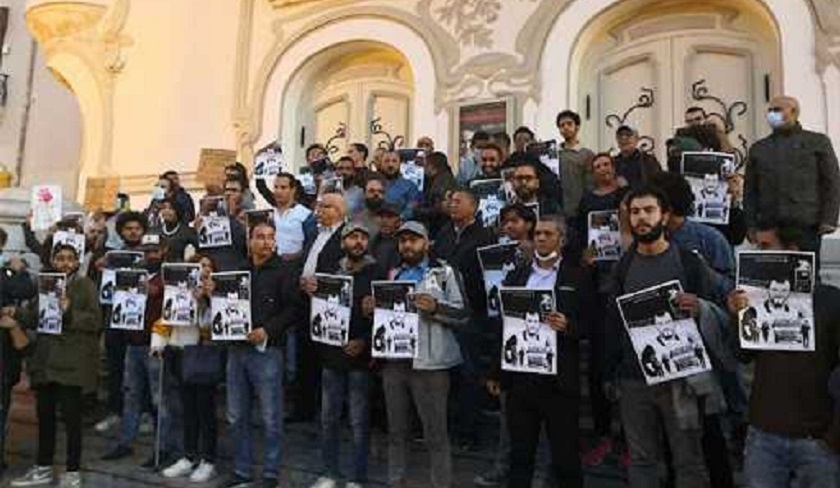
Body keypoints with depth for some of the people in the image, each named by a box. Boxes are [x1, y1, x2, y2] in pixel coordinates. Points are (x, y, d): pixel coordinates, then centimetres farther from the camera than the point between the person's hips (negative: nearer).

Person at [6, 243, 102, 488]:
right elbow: (34, 317, 15)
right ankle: (43, 468, 29)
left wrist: (69, 313, -24)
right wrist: (16, 315, -3)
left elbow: (95, 320, -12)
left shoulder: (86, 285, -4)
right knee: (44, 415, 14)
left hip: (72, 361, -6)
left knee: (71, 416, 0)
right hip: (45, 359, 6)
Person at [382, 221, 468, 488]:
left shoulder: (445, 272, 1)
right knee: (396, 430, 15)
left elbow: (463, 313, -5)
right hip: (393, 359, 5)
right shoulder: (393, 274, 17)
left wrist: (436, 307, -20)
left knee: (435, 432, 2)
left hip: (429, 362, -5)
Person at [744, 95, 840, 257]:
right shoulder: (758, 148, 17)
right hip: (769, 227, 2)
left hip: (806, 224, -1)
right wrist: (751, 224, 4)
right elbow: (750, 190, 14)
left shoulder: (818, 142, 11)